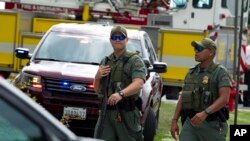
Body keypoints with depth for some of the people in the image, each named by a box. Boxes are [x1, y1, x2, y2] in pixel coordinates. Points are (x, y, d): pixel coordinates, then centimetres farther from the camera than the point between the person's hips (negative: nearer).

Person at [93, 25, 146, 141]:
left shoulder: (134, 61, -1)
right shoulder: (105, 62, 19)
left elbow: (138, 84, -19)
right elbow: (97, 90, 23)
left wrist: (121, 94, -36)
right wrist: (98, 77, 1)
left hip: (127, 114, -5)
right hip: (107, 113, 5)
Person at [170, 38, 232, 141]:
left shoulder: (220, 72, -6)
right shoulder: (192, 73, 14)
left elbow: (224, 98, -17)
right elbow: (182, 98, 17)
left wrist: (205, 113, -29)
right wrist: (174, 120, 9)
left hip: (212, 124, -5)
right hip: (190, 122, 5)